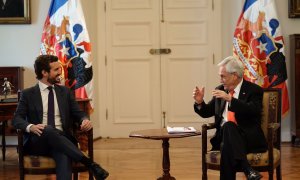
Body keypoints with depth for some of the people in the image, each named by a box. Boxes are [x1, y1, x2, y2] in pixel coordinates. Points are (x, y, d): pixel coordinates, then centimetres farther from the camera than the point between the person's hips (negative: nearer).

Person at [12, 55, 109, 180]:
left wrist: (85, 120, -9)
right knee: (48, 130, -37)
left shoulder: (65, 92, 18)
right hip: (37, 142, -2)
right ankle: (89, 163, -39)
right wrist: (30, 127, -22)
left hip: (60, 140, 2)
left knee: (64, 156, -35)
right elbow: (17, 119, 1)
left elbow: (78, 113, 16)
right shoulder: (28, 94, 10)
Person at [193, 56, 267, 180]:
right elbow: (207, 112, 21)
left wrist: (230, 99, -27)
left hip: (249, 139, -3)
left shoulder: (254, 90, 0)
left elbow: (253, 110, -19)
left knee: (228, 126, -36)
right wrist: (199, 102, -1)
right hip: (224, 136, 3)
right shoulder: (220, 90, 15)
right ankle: (248, 170, -44)